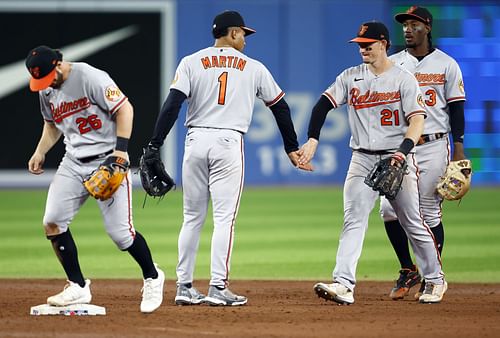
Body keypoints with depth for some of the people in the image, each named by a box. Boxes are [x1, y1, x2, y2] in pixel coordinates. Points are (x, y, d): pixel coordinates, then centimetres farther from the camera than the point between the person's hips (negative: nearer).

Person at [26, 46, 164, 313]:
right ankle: (78, 288, 3)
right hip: (73, 162, 7)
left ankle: (152, 278, 17)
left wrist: (120, 149, -24)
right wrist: (40, 152, 7)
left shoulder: (90, 78, -17)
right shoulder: (46, 91, 6)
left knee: (120, 231, -9)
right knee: (52, 221, -8)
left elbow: (124, 108, -17)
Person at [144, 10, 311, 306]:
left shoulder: (191, 62, 6)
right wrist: (292, 147, 27)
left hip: (196, 141, 2)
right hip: (229, 142, -2)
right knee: (225, 217, -2)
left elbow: (172, 105, -5)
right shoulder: (254, 68, 9)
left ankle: (185, 287, 11)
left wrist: (154, 146, -7)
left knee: (192, 218, 10)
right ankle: (218, 288, -8)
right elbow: (280, 107, 16)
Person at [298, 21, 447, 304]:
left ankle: (435, 280, 21)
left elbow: (417, 120, -11)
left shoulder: (404, 79, -4)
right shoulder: (351, 77, 7)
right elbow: (323, 105, 1)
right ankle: (344, 285, -21)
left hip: (398, 158, -3)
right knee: (353, 221, -11)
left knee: (413, 223, 4)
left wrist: (402, 152, -27)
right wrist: (313, 140, -15)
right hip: (363, 160, 3)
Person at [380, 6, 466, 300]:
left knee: (430, 214, -3)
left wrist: (459, 149, -6)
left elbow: (456, 109, 2)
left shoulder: (446, 65, 3)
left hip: (433, 146, -3)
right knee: (389, 209, -8)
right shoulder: (392, 64, 10)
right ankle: (408, 272, 8)